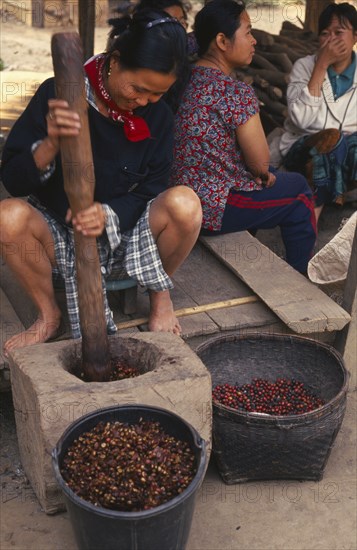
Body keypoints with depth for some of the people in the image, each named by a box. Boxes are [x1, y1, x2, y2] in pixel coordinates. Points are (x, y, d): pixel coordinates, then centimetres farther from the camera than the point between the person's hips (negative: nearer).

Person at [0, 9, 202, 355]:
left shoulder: (158, 117, -5)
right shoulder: (59, 95, -14)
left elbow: (151, 194, -5)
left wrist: (108, 214, -28)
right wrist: (51, 142, -36)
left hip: (127, 239, 1)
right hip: (59, 236, -1)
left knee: (184, 204, -28)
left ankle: (160, 299, 2)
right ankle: (49, 316, -6)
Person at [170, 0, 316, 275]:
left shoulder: (186, 78, 4)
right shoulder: (237, 92, -22)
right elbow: (261, 164, -15)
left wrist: (261, 172, 8)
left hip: (180, 194, 9)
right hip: (212, 208, -8)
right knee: (300, 190, 14)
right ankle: (300, 275, 29)